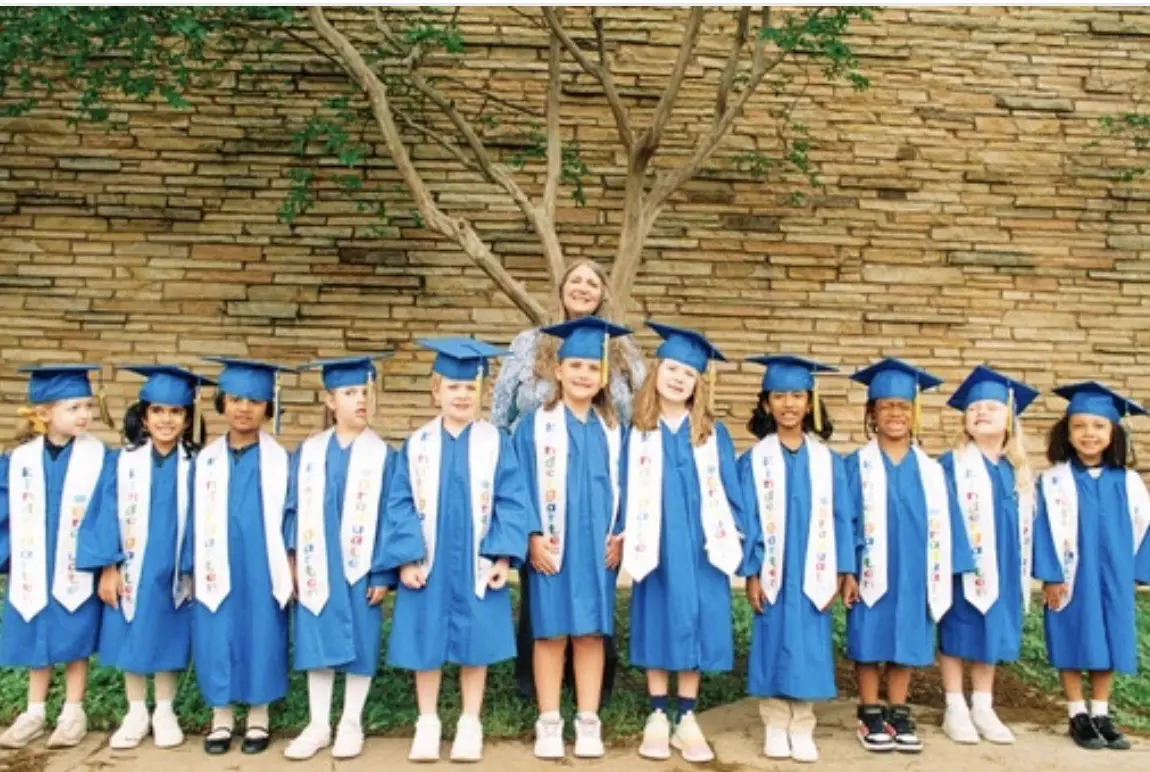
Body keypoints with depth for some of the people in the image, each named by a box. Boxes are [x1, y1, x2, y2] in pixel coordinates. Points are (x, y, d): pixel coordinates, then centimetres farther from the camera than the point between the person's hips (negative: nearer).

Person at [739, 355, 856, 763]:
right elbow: (747, 519, -2)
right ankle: (775, 727, 18)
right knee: (773, 644, 5)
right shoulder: (754, 460, -1)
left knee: (808, 645, 5)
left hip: (813, 574, 1)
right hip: (772, 573, -1)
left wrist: (839, 572, -1)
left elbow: (841, 518, 4)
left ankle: (802, 728, 17)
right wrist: (750, 572, -7)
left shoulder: (827, 460, 3)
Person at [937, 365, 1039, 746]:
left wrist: (1023, 571, 9)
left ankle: (983, 709, 24)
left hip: (1002, 569, 5)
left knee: (990, 636, 13)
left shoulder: (1018, 471, 7)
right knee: (956, 637, 4)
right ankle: (955, 710, 16)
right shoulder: (953, 465, -8)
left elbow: (1027, 522, 12)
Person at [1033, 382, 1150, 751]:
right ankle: (1078, 716, 17)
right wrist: (1050, 575, -12)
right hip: (1070, 577, -3)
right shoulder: (1054, 480, -8)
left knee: (1108, 642, 10)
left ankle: (1101, 714, 23)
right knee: (1073, 645, 4)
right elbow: (1045, 530, -8)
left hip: (1113, 577, 3)